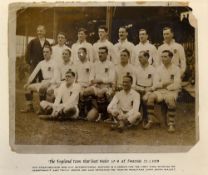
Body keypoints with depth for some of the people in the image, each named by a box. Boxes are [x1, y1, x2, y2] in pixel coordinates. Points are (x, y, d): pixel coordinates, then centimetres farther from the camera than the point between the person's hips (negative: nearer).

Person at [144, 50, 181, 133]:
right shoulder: (159, 69, 12)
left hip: (172, 91, -3)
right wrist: (164, 83, -12)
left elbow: (176, 85, -7)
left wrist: (162, 84, -8)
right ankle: (150, 121, -18)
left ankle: (171, 124, -28)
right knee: (151, 97, -27)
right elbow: (155, 84, 6)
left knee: (170, 99, -36)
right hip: (160, 91, 3)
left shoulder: (176, 69, 2)